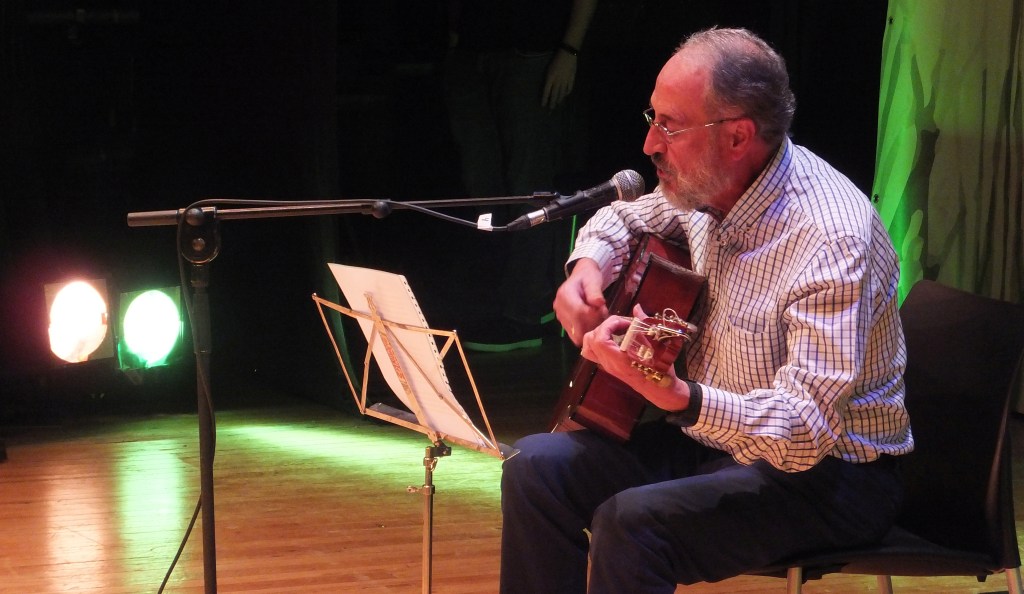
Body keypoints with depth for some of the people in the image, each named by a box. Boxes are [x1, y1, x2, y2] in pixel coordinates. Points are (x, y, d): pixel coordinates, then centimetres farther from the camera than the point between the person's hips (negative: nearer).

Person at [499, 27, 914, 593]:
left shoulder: (830, 239, -28)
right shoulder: (710, 185, -2)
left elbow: (804, 431, -35)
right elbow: (624, 217, 23)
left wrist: (675, 395, -49)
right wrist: (588, 265, -1)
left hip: (827, 469, -8)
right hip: (710, 435, 8)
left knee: (630, 523, -29)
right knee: (537, 466, -6)